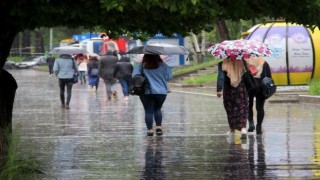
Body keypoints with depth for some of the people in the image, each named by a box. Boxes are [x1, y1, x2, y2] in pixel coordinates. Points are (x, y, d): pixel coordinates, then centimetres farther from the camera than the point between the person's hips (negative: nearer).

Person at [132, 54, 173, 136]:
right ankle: (158, 127, 9)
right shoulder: (162, 66, 0)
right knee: (157, 109, 19)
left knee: (148, 111, 3)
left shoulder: (141, 66, -1)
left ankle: (150, 130, -1)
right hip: (161, 92, 1)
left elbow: (134, 75, -7)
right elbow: (169, 76, 0)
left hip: (146, 92, -1)